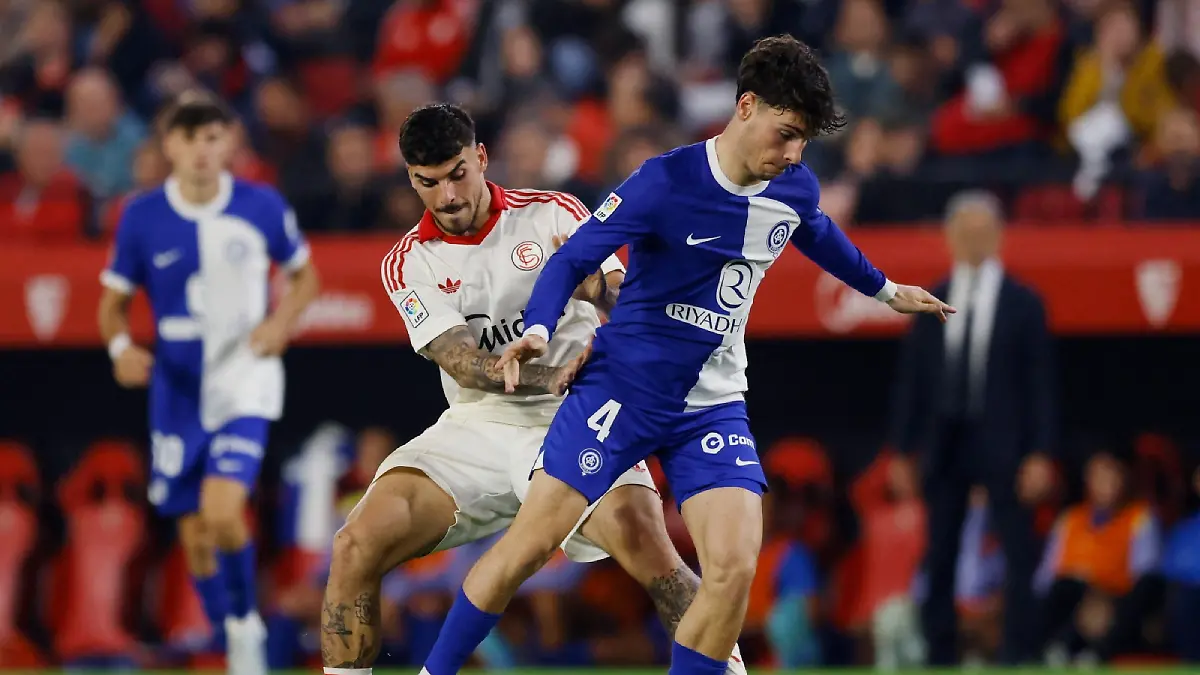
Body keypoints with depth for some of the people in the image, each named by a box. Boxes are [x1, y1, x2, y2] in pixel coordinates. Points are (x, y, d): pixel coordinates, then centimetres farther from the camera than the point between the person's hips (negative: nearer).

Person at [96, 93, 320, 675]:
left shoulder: (263, 207, -6)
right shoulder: (142, 218, -5)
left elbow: (305, 274, 9)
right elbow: (114, 302, 4)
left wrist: (281, 321, -10)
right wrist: (121, 346, -17)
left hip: (245, 381, -2)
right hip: (178, 392, 2)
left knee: (222, 512, -21)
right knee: (194, 534, 6)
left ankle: (245, 619, 5)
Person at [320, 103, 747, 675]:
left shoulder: (555, 215, -1)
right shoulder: (408, 264, 1)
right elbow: (465, 364, -13)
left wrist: (596, 288, -30)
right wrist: (555, 377, -31)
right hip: (476, 429, 2)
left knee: (648, 549, -27)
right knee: (357, 546, -17)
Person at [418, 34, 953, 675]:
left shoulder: (796, 189, 0)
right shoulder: (666, 181, -18)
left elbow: (819, 237, 24)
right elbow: (574, 258, -16)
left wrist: (885, 290, 39)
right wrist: (538, 331, -34)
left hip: (712, 406, 4)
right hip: (622, 387, -4)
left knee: (733, 567, -14)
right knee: (530, 543, -8)